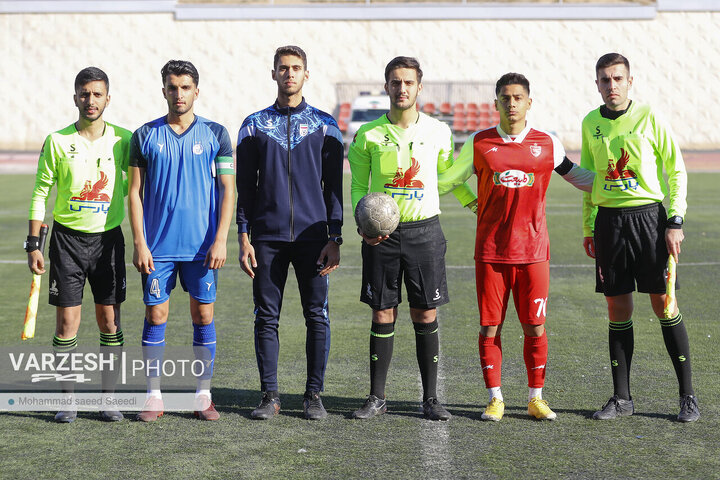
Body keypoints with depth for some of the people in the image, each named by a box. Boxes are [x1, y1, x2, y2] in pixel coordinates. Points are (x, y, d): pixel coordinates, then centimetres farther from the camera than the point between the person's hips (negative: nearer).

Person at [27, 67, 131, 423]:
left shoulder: (122, 140, 0)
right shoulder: (57, 142, -4)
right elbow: (40, 193, 0)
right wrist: (33, 244, -4)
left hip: (108, 238, 1)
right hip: (67, 237, -1)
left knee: (109, 320, 3)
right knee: (67, 321, -1)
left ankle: (108, 398, 12)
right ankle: (66, 400, 8)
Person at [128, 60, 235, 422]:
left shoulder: (215, 134, 3)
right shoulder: (145, 136, 4)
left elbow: (227, 190, 1)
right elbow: (135, 192, 4)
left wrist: (220, 240, -8)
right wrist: (139, 243, -4)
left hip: (202, 245, 0)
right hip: (157, 246, 0)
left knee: (204, 316, 3)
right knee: (155, 315, 2)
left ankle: (203, 395, 13)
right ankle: (154, 397, 10)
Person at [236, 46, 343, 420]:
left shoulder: (325, 125, 7)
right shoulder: (254, 125, 8)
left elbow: (334, 186, 6)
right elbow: (244, 186, 9)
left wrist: (334, 238, -2)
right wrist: (244, 237, 1)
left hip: (312, 236, 0)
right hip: (267, 237, 1)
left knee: (317, 317, 0)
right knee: (266, 318, 2)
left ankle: (314, 394, 10)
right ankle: (269, 395, 10)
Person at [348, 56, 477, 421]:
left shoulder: (438, 132, 3)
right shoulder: (369, 135, 1)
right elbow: (359, 186, 7)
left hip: (424, 230, 0)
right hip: (382, 232, 0)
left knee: (425, 315, 2)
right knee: (382, 315, 3)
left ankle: (431, 398, 10)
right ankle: (377, 398, 13)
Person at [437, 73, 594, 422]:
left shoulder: (547, 143, 6)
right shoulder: (478, 143, 3)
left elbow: (575, 175, 20)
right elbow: (448, 179, 14)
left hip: (533, 251, 1)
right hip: (490, 252, 0)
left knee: (535, 328, 1)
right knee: (489, 327, 0)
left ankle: (536, 398, 15)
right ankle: (495, 399, 13)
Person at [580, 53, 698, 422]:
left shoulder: (649, 118, -4)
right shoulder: (590, 124, 9)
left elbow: (676, 171, -2)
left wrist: (675, 221, -9)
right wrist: (588, 228, 15)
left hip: (649, 216, -4)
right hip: (609, 221, 4)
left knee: (664, 306, -3)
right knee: (618, 310, 5)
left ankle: (688, 396, 6)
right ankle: (621, 398, 13)